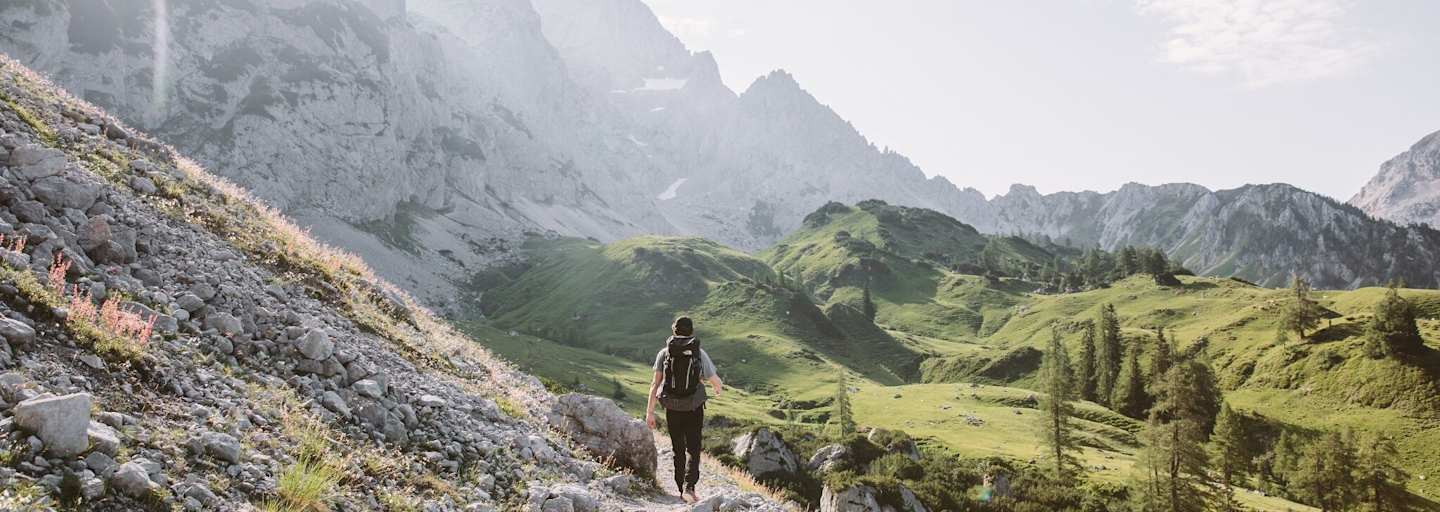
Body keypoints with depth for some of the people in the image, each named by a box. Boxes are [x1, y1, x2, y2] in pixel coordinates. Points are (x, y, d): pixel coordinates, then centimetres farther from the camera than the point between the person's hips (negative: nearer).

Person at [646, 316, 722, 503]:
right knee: (693, 449, 3)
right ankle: (689, 487, -17)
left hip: (672, 408, 2)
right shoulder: (700, 353, -2)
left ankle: (682, 489, 21)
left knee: (678, 450, 15)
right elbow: (715, 380, 5)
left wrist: (649, 412, -4)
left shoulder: (664, 353, -1)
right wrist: (717, 388, 30)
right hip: (694, 409, -2)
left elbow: (655, 383, -6)